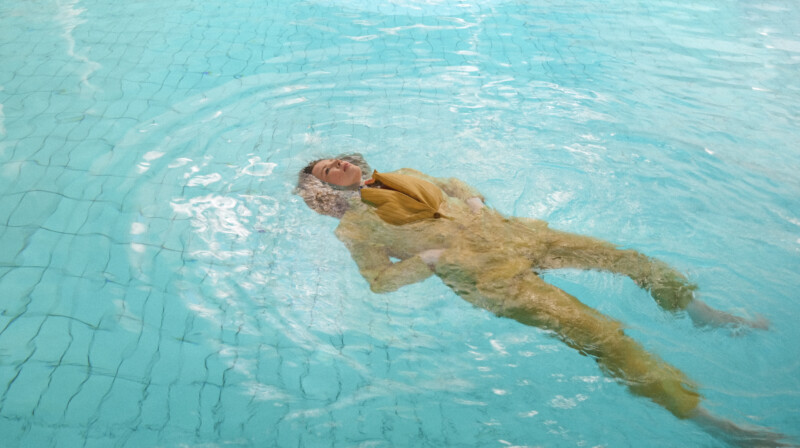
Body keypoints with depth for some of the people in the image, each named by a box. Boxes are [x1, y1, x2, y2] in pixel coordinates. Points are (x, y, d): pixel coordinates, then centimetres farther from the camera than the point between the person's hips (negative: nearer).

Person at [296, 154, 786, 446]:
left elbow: (454, 185, 32)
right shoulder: (354, 226, 5)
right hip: (479, 271, -7)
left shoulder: (404, 176, 23)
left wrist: (477, 202, 11)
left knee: (628, 256, 3)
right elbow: (380, 280, -4)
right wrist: (431, 257, -13)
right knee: (596, 330, -20)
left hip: (506, 232, 7)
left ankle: (700, 311, 24)